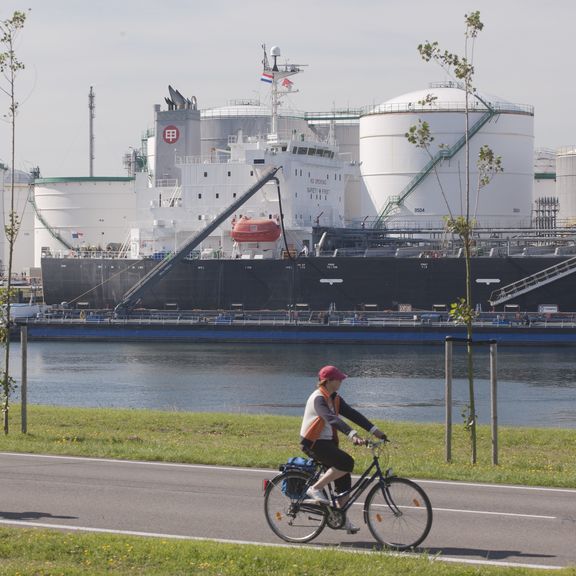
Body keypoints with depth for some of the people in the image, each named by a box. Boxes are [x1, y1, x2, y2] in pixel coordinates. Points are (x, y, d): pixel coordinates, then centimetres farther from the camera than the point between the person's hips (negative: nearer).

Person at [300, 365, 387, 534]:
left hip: (328, 442, 9)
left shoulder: (335, 399, 10)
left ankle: (342, 518, 10)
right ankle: (315, 489, -15)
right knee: (346, 463, -25)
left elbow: (353, 414, 5)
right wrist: (352, 434, -45)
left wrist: (375, 431, -4)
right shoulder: (318, 398, -18)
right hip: (313, 443, -9)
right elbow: (332, 419, -33)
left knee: (344, 477, 2)